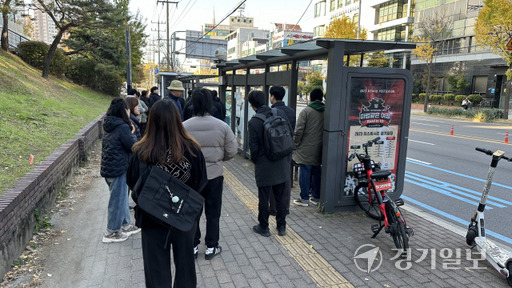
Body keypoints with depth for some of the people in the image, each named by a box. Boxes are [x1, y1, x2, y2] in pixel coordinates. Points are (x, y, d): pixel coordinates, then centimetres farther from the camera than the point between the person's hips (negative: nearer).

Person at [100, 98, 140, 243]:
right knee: (118, 200, 3)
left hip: (109, 167, 9)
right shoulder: (122, 127, -19)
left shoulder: (110, 126, 9)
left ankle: (125, 225, 32)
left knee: (122, 198, 20)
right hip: (118, 169, -9)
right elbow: (133, 147, -17)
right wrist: (132, 133, -3)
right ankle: (112, 233, 14)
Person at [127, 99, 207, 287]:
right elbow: (201, 184, -6)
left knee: (157, 269, 18)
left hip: (152, 219, -1)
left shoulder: (141, 152, -19)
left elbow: (132, 184, -3)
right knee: (185, 264, 22)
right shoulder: (192, 149, -17)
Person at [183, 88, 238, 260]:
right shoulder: (222, 126, -11)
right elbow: (232, 151, -6)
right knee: (213, 213, 15)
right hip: (214, 176, 0)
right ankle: (211, 247, 25)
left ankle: (192, 246, 28)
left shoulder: (184, 127, -13)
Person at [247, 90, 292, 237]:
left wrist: (255, 161, 8)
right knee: (280, 198, 17)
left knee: (263, 199, 11)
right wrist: (287, 157, 12)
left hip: (264, 167, -4)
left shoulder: (253, 122, -16)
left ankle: (263, 228, 25)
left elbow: (254, 147, -12)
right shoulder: (280, 113, -4)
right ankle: (281, 226, 29)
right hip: (282, 165, 4)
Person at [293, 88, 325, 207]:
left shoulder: (306, 111, -9)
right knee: (317, 173, 12)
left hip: (306, 149, -5)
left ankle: (304, 198, 7)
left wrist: (296, 143, 0)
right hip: (319, 149, 5)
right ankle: (316, 197, 20)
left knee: (305, 173, 1)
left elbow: (299, 130, -13)